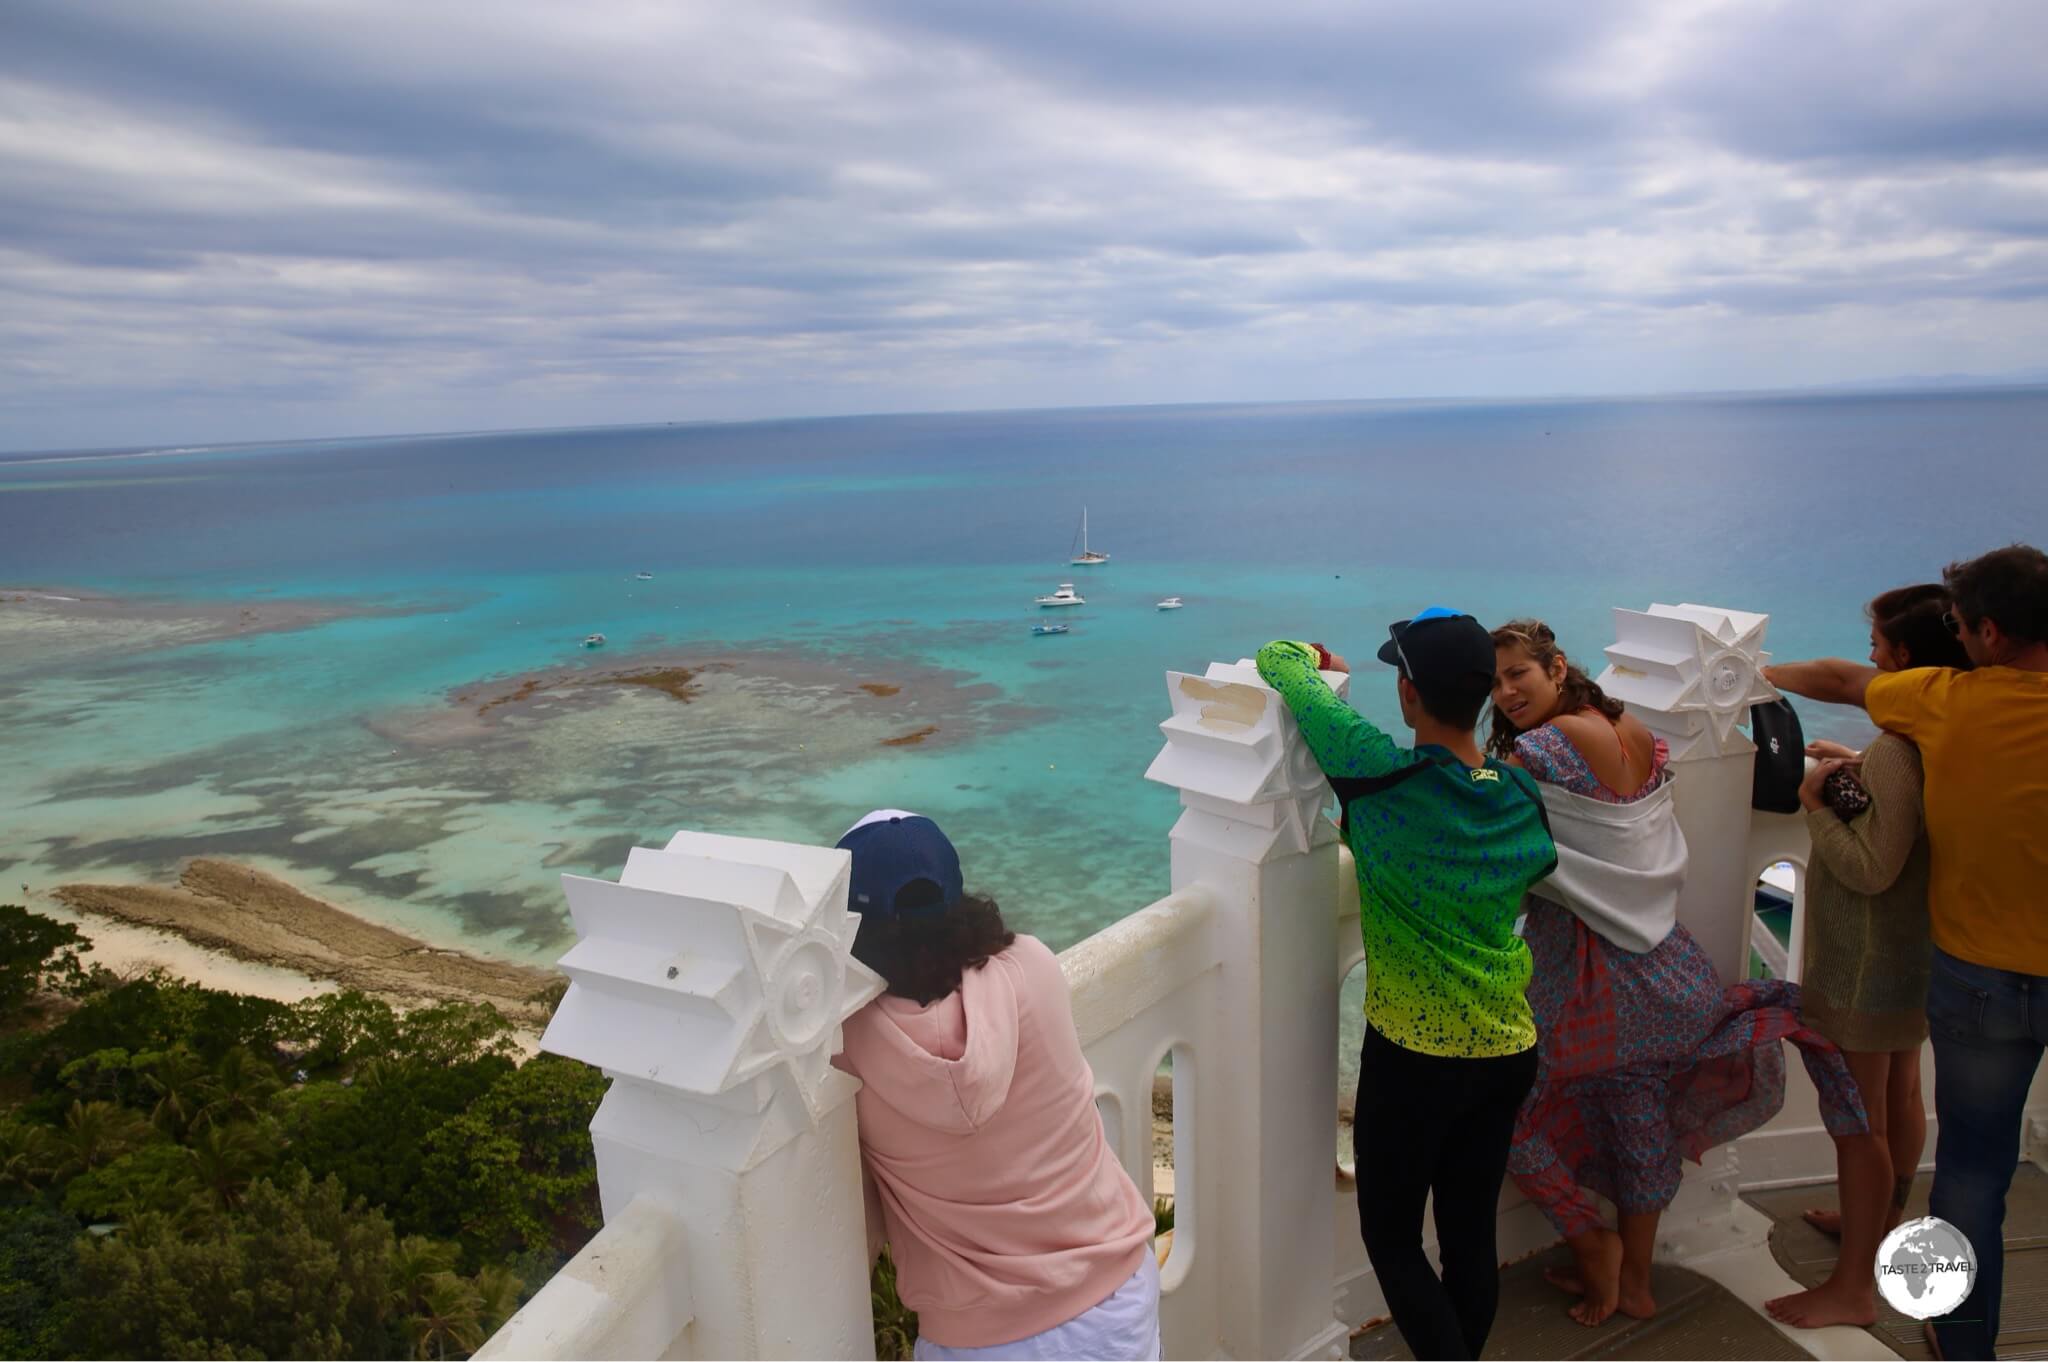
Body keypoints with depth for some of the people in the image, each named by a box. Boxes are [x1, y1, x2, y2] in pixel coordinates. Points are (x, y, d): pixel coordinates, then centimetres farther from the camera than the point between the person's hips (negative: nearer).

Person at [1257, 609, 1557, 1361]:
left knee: (1391, 1236, 11)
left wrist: (1312, 658, 13)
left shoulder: (1384, 776, -20)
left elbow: (1277, 661, -11)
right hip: (1508, 1051, 6)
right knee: (1472, 1235, 17)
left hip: (1415, 1055, -5)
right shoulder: (1523, 794, -5)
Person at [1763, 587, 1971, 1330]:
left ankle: (1852, 1287, 13)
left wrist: (1814, 801, -18)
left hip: (1866, 962, -10)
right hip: (1917, 949, 10)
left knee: (1858, 1120, 1)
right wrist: (1857, 769, 9)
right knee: (1900, 1093, 24)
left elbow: (1869, 869, -29)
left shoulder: (1896, 751, -29)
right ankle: (1882, 1223, 45)